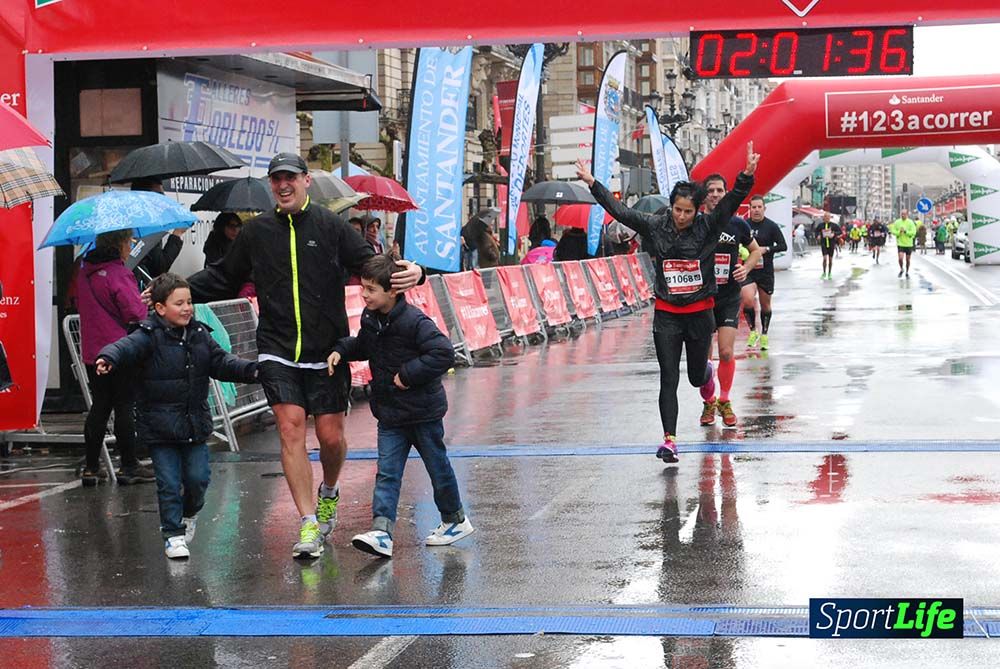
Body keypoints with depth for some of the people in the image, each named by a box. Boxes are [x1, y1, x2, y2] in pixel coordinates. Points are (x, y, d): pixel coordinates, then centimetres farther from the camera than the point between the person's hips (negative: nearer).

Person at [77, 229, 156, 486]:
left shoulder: (84, 272, 6)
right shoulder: (119, 274, -17)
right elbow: (135, 313, -21)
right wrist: (143, 300, 1)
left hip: (92, 352, 7)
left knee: (99, 406, 12)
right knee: (125, 407, 2)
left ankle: (91, 467, 12)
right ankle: (129, 467, 7)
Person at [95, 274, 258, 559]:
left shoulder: (199, 334, 6)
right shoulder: (149, 337, -12)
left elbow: (221, 362, 11)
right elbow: (126, 347, -29)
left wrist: (251, 370, -2)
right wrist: (108, 359, -50)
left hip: (195, 424, 4)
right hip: (160, 426, -4)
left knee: (197, 477, 5)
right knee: (169, 483, -2)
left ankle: (189, 513, 35)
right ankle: (173, 534, 10)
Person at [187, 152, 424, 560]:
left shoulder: (330, 226, 1)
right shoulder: (257, 232, 8)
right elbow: (223, 278, 18)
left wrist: (409, 273, -21)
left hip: (326, 352, -1)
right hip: (277, 353, 1)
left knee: (331, 436, 2)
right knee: (290, 428, -10)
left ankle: (329, 492, 35)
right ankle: (309, 525, -8)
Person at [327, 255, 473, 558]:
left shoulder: (414, 322, -22)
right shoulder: (371, 319, 2)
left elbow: (444, 353, -26)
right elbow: (363, 345, 21)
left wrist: (409, 374, -26)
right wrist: (341, 350, 3)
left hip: (423, 411, -6)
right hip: (390, 413, 7)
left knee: (438, 467, 11)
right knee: (387, 473, -3)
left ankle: (455, 520, 30)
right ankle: (382, 531, -10)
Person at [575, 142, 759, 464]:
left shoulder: (708, 226, -8)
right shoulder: (656, 226, -3)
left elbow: (732, 200, -20)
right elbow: (619, 210, 1)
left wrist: (747, 175, -36)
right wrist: (592, 183, -2)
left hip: (701, 313, 0)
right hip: (667, 315, 0)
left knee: (696, 376, 16)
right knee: (668, 379, -4)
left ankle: (707, 373, 55)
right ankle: (669, 440, -4)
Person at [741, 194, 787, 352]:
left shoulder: (771, 226, -5)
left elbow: (783, 246, -8)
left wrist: (766, 249, -21)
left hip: (766, 271, 0)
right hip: (748, 270, 0)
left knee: (765, 304, 11)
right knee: (748, 300, -19)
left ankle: (764, 334, 30)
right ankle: (753, 331, 2)